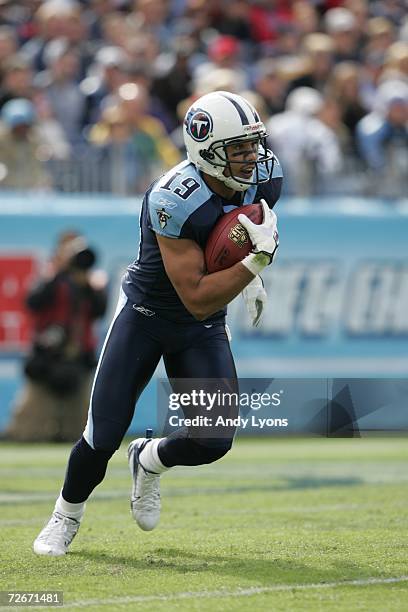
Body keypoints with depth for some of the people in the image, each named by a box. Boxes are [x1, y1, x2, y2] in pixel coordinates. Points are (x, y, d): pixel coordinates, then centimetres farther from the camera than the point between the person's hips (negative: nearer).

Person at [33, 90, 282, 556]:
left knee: (213, 440, -9)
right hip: (146, 313, -5)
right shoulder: (174, 200, -32)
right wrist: (256, 260, -36)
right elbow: (197, 299, -31)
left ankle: (148, 461, 25)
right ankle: (67, 514, 25)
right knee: (104, 436, -4)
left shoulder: (263, 175, -12)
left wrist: (251, 277, 5)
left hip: (204, 330, 5)